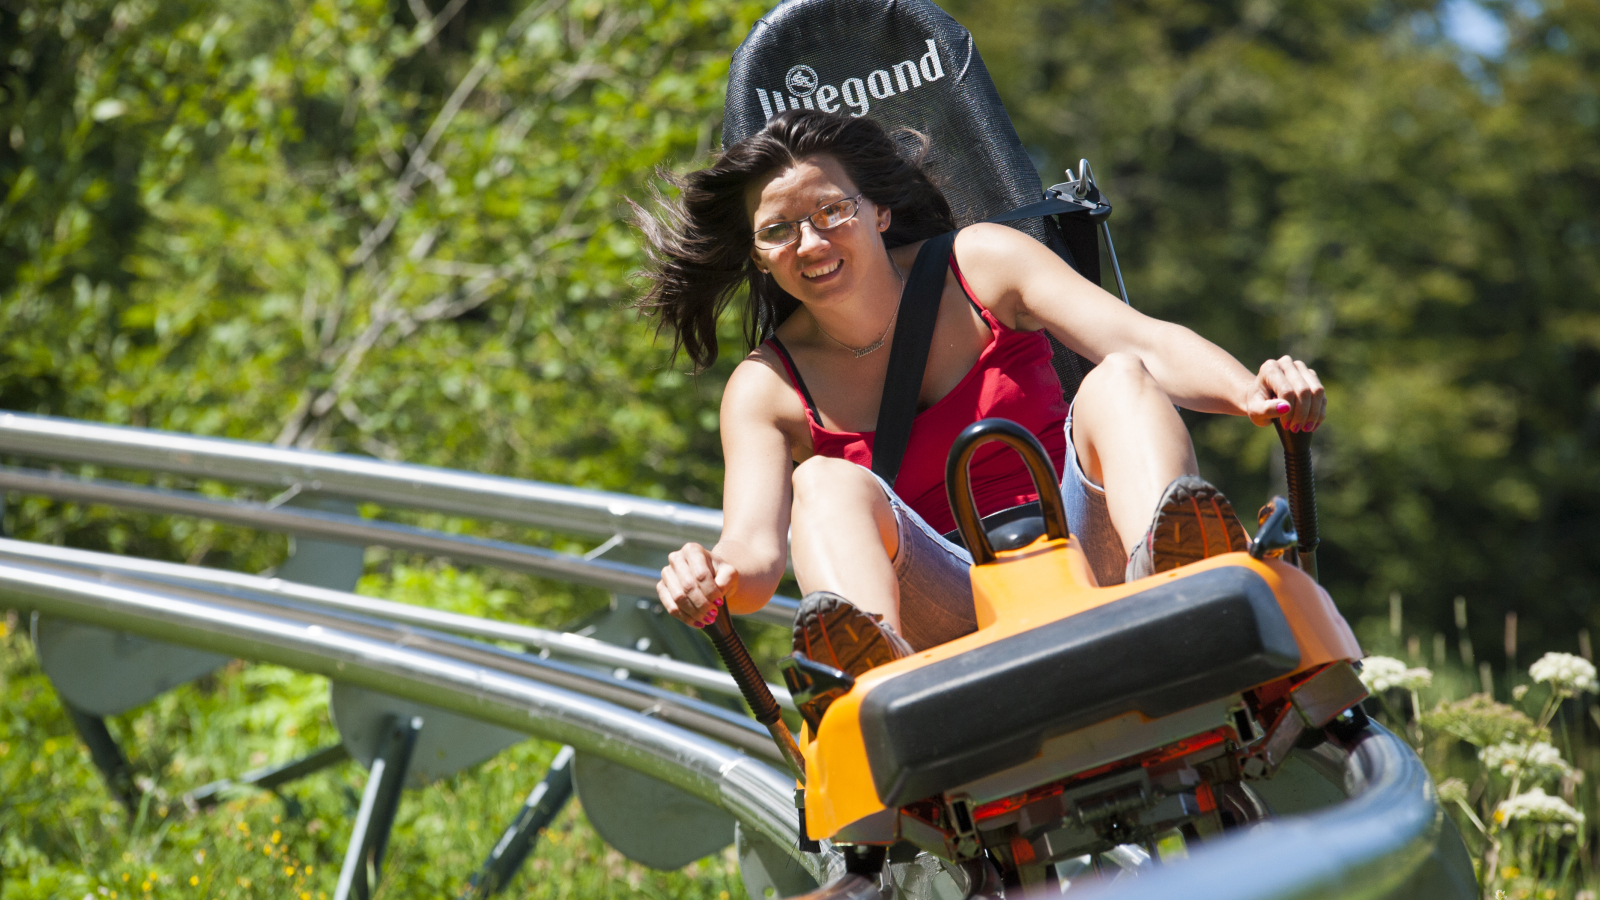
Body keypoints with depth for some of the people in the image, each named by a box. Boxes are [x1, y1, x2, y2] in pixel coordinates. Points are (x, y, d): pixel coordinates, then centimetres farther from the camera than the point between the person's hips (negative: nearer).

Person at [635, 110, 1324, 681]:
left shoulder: (980, 263, 6)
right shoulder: (766, 388, 5)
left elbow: (1146, 344, -7)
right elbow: (755, 547, -12)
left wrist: (1249, 392, -29)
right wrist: (713, 580, -38)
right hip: (950, 610, 0)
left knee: (1118, 379, -23)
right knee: (827, 485, -26)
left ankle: (1168, 580, -56)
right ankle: (879, 676, -59)